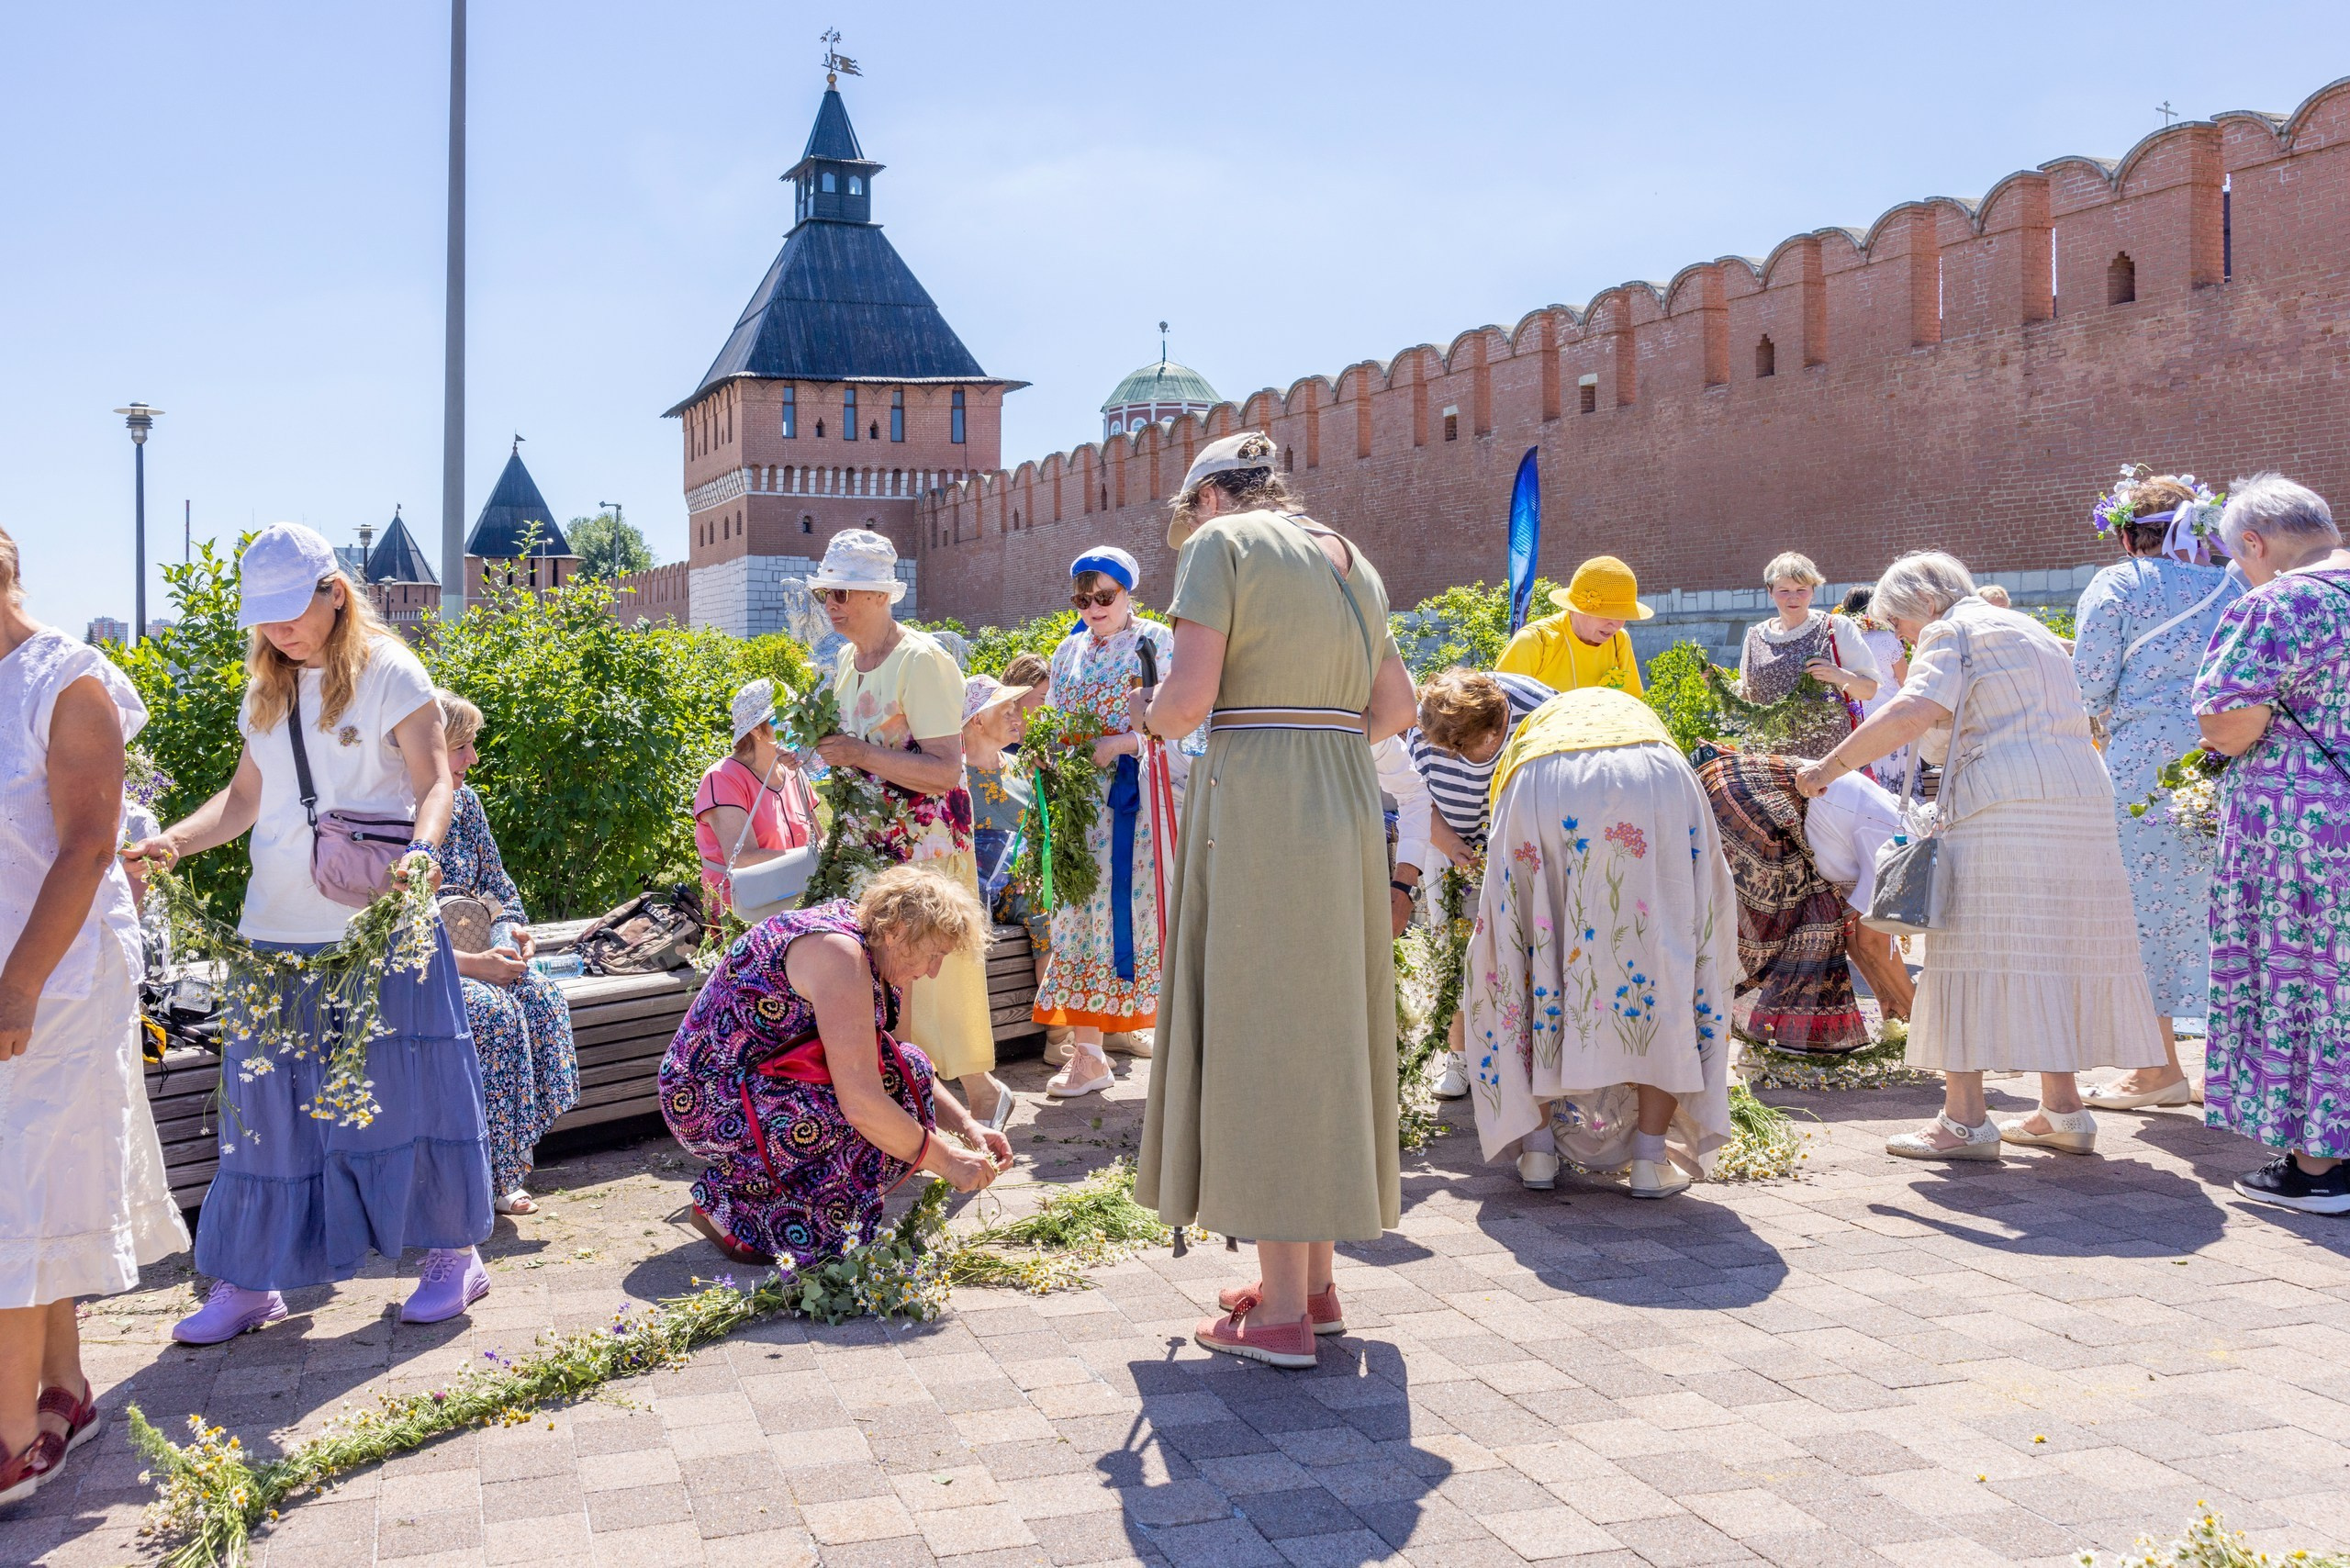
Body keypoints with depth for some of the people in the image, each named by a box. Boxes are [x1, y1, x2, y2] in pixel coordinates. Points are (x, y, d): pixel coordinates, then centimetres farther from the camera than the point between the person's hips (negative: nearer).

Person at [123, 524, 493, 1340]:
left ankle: (454, 1252, 15)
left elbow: (435, 781, -10)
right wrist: (172, 841, 0)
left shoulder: (389, 674, -4)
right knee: (267, 1094, 6)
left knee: (405, 1083, 2)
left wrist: (422, 851, -30)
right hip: (279, 927, 5)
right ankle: (248, 1280, 15)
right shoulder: (265, 692, 13)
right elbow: (246, 797, 16)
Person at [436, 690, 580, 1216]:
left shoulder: (465, 803, 8)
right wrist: (472, 963, -23)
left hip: (475, 961, 7)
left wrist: (512, 930, -5)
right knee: (494, 1011, -31)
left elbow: (496, 887, 18)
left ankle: (504, 1174, -17)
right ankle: (490, 1177, -21)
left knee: (542, 1000, -20)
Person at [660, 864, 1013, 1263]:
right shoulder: (838, 953, -25)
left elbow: (904, 1068, 15)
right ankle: (729, 1204, -8)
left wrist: (967, 1126, 3)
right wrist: (946, 1161, -20)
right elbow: (861, 1103, -30)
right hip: (709, 1104, -10)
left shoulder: (866, 941, 5)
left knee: (908, 1068, 2)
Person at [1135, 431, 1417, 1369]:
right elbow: (1396, 708, 22)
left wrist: (1156, 720, 8)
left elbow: (1187, 698, -13)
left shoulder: (1221, 542, -3)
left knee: (1261, 1035, -3)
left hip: (1254, 805, -7)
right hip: (1345, 807, 7)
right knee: (1323, 1028, 13)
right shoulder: (1347, 558, 19)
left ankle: (1281, 1314, 1)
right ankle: (1316, 1282, 22)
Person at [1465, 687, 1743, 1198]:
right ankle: (1650, 1158, 7)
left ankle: (1537, 1147, 17)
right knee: (1665, 962, 11)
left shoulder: (1526, 737, 42)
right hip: (1650, 790, 0)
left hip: (1542, 795, 0)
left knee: (1531, 954, 17)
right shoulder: (1638, 714, 44)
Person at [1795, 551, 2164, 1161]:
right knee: (2051, 950, 12)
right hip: (2084, 801, 9)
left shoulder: (1951, 634, -1)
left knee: (1978, 950, -6)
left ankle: (1966, 1119, -7)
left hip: (2000, 812, -8)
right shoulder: (2029, 629, 26)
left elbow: (1912, 715, -19)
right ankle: (2062, 1110, 16)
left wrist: (1826, 768, -15)